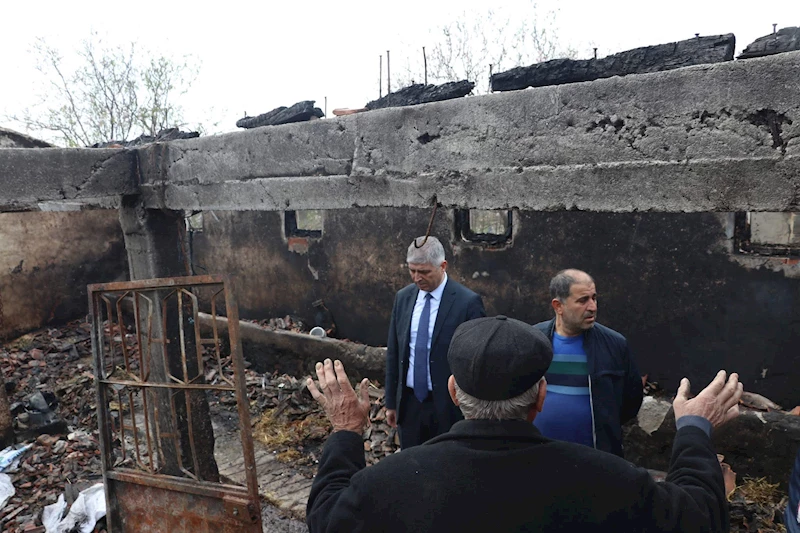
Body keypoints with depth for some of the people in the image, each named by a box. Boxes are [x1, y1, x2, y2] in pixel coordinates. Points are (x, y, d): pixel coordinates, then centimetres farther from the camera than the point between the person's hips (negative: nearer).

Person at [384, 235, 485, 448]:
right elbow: (393, 352, 9)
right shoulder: (403, 297, 3)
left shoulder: (468, 302, -13)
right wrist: (391, 402, 11)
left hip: (448, 405, -4)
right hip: (409, 402, 4)